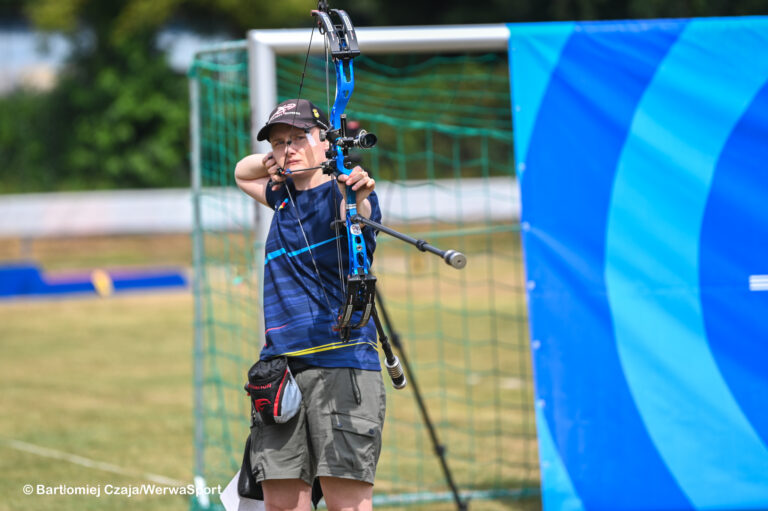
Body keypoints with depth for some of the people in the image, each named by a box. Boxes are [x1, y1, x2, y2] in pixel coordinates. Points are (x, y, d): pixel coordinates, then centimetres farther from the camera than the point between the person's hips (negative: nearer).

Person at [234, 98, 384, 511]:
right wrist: (271, 162, 18)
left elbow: (357, 217, -26)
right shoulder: (283, 196, 20)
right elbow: (242, 173, 40)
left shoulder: (340, 193, -2)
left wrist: (358, 199, -50)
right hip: (280, 368, 7)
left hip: (340, 364, -7)